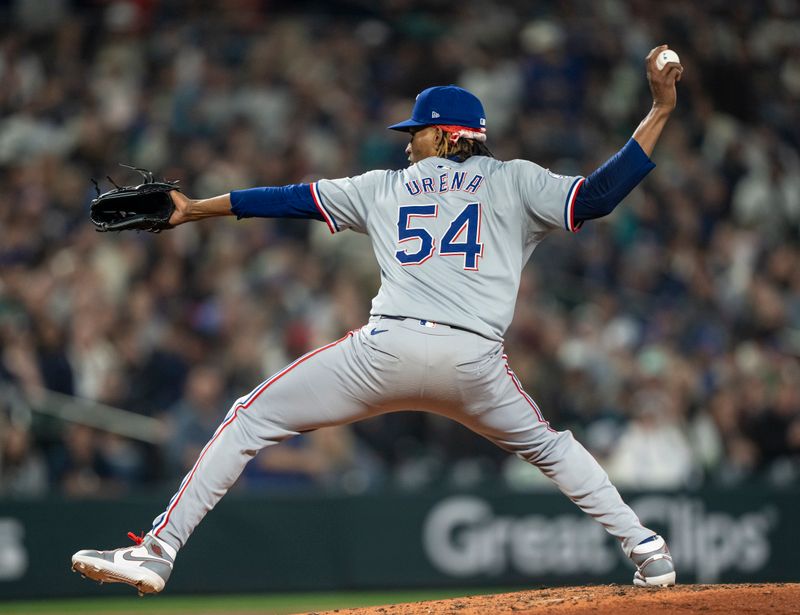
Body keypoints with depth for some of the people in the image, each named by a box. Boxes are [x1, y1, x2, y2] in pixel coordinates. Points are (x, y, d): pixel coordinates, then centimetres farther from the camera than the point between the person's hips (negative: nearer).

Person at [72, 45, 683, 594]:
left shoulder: (385, 187, 22)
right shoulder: (513, 182, 17)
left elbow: (293, 198, 28)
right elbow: (598, 195, 4)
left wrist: (196, 208, 37)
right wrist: (661, 109, 9)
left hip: (389, 349, -1)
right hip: (477, 363, 1)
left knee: (251, 420, 7)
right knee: (547, 444, 28)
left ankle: (156, 551, -4)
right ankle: (647, 550, 16)